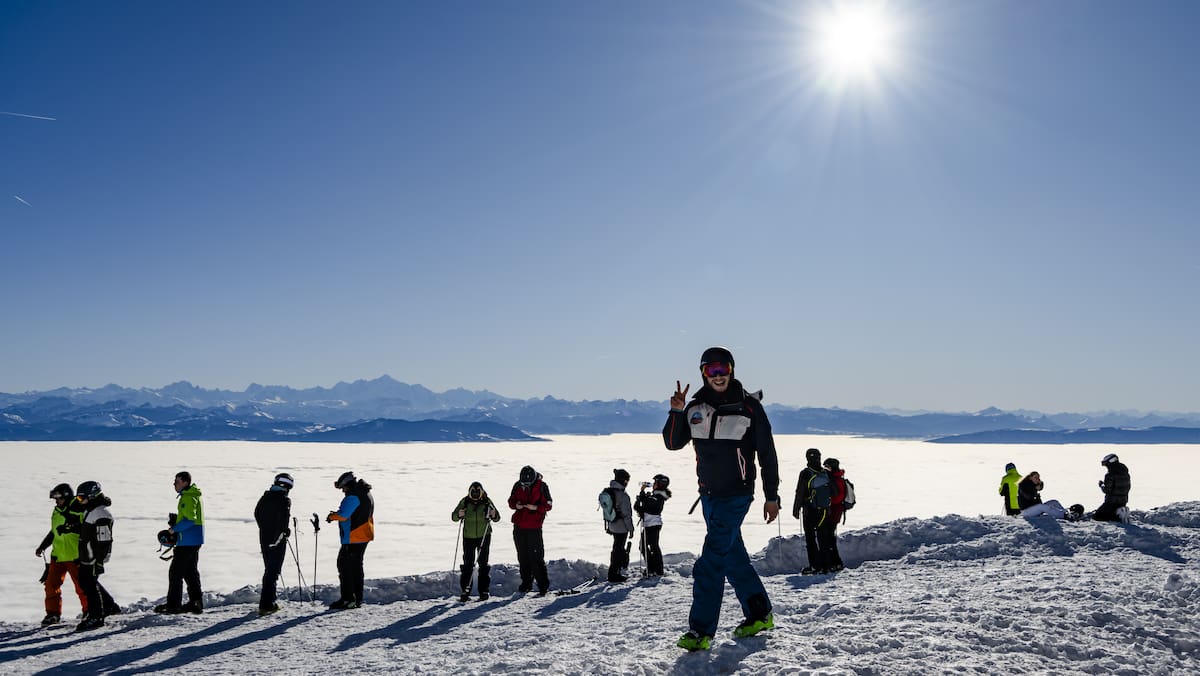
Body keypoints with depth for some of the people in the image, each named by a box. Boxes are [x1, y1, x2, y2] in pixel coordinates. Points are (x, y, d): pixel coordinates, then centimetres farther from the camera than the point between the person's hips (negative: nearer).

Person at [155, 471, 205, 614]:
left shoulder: (188, 498, -17)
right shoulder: (194, 495, 15)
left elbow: (190, 520, -24)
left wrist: (174, 529, -15)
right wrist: (176, 521, 9)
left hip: (187, 542, -10)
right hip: (194, 541, 10)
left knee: (175, 572, -3)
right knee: (191, 572, 15)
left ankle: (173, 605, 1)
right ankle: (196, 602, 19)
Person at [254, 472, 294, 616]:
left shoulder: (265, 497, 8)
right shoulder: (284, 500, -14)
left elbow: (257, 514, 16)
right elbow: (283, 522, -20)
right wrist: (286, 531, -3)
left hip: (264, 539, 7)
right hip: (277, 541, -7)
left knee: (268, 570, 19)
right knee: (273, 572, -3)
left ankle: (269, 602, 26)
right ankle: (265, 605, -7)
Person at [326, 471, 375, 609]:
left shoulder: (353, 496, -18)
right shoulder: (366, 494, 15)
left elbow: (343, 515, -23)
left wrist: (331, 516, -3)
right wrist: (336, 514, 10)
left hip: (353, 538, -10)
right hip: (364, 537, 10)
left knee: (345, 565, -4)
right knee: (357, 566, 15)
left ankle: (347, 599, -5)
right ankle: (358, 599, 19)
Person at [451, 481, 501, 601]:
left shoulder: (487, 502, -6)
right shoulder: (464, 502, -4)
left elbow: (497, 518, 1)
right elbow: (453, 517, -1)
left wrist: (494, 515, -22)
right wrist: (459, 515, -23)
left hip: (484, 536, -1)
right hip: (468, 537, 1)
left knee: (483, 564, 1)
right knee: (467, 564, 2)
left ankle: (484, 590, 8)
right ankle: (465, 591, 8)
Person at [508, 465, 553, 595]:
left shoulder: (541, 486, -7)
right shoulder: (518, 485, 3)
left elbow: (548, 505, -5)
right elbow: (511, 501, 12)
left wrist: (536, 507, -22)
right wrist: (516, 505, -11)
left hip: (534, 527, -4)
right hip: (519, 526, 5)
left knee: (536, 557, -7)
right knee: (522, 557, 12)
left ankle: (543, 585, -1)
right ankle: (526, 583, 24)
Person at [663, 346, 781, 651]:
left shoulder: (749, 406, -9)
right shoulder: (696, 408, 4)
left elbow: (767, 453, -4)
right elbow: (673, 443, 2)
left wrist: (771, 496, -3)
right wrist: (676, 412, -15)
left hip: (736, 496, -6)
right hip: (709, 494, 6)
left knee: (711, 561, -13)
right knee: (733, 556, 16)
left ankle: (701, 631, -10)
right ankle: (759, 614, 31)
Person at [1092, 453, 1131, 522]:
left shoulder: (1109, 475, -18)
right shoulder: (1125, 474, 7)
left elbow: (1106, 490, -18)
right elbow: (1127, 487, 13)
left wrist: (1101, 484, 1)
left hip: (1111, 502, -8)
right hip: (1123, 502, 8)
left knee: (1095, 516, 0)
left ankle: (1118, 517, -15)